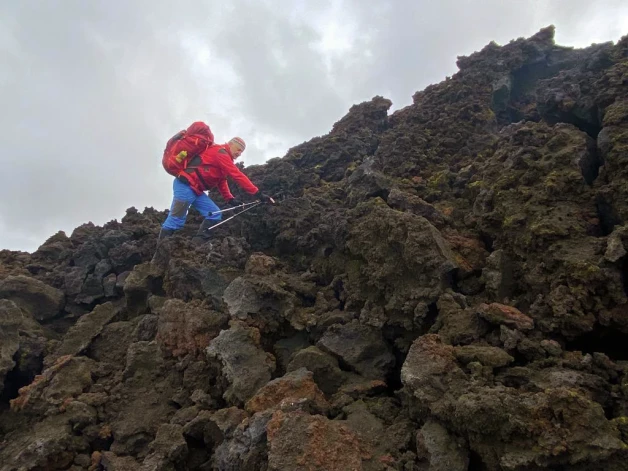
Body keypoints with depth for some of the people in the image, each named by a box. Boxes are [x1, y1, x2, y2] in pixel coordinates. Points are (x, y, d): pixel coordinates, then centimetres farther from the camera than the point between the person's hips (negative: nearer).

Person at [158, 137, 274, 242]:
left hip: (196, 189, 10)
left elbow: (222, 181, 16)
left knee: (215, 215, 1)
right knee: (176, 220, -10)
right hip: (185, 184, -10)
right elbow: (238, 176, -20)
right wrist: (258, 194, -21)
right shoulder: (220, 152, -13)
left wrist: (230, 199, 1)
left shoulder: (222, 157, 20)